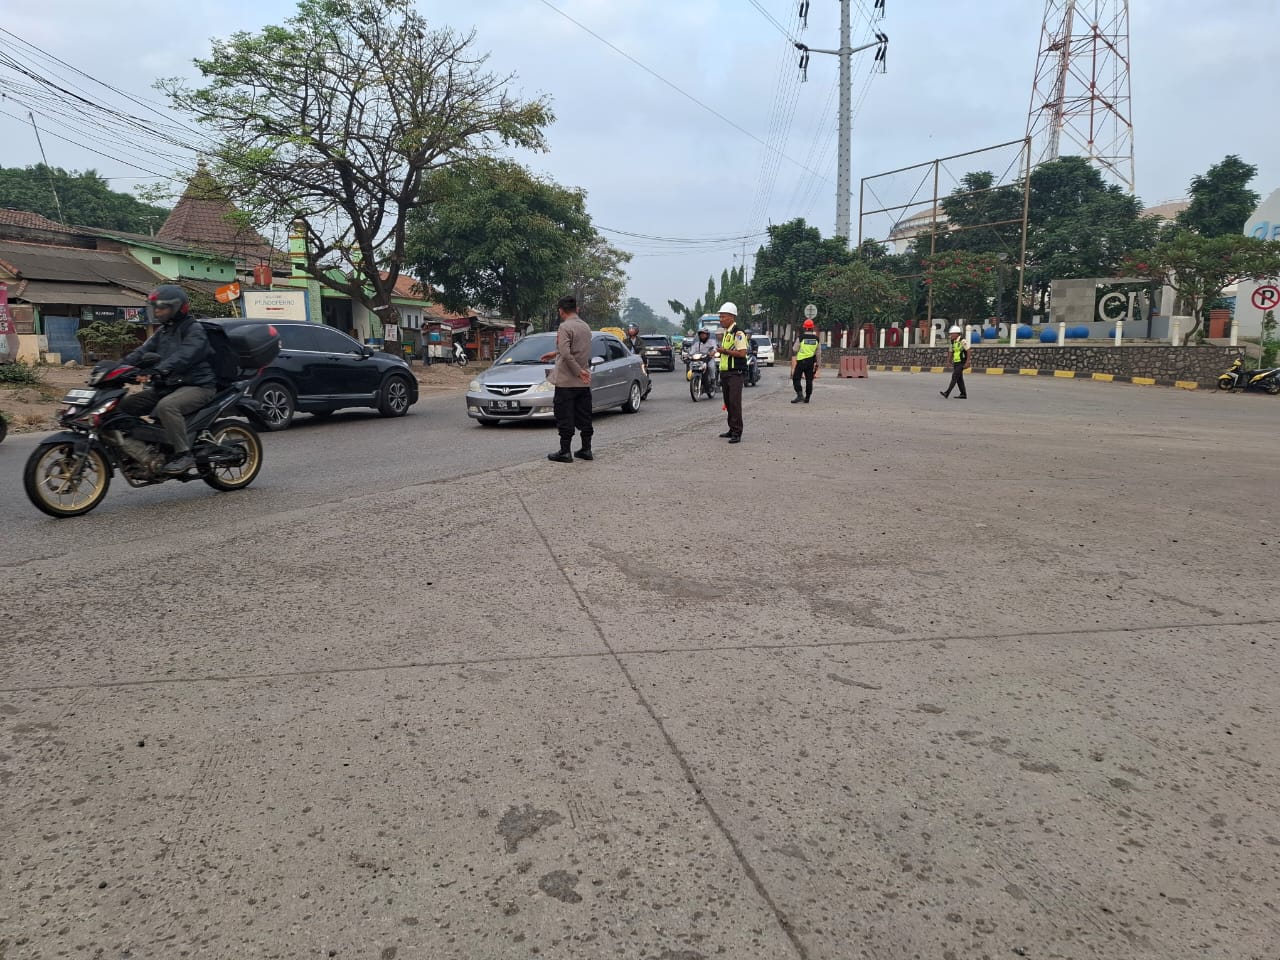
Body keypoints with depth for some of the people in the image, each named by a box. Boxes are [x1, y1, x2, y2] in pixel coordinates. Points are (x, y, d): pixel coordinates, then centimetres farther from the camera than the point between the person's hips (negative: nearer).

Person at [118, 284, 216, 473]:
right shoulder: (163, 332, 19)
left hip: (197, 385, -9)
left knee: (166, 406, -37)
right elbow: (143, 352, 11)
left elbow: (184, 356, -27)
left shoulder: (194, 329, -9)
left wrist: (159, 370, -41)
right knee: (125, 405, 0)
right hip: (167, 386, 9)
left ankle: (184, 454, -31)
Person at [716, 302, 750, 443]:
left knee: (735, 402, -12)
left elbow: (742, 353, -22)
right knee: (728, 402, 12)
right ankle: (732, 430, 20)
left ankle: (737, 433, -12)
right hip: (725, 372, 10)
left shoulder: (738, 333, -12)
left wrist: (725, 351, -16)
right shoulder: (726, 333, 18)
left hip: (735, 373, -10)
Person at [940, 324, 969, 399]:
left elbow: (968, 351, -15)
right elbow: (951, 352, 18)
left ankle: (947, 393, -22)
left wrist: (967, 362, -19)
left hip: (961, 363, -8)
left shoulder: (962, 341, -15)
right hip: (956, 363, 8)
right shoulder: (953, 342, 10)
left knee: (954, 377, -15)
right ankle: (963, 394, 13)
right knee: (959, 379, 8)